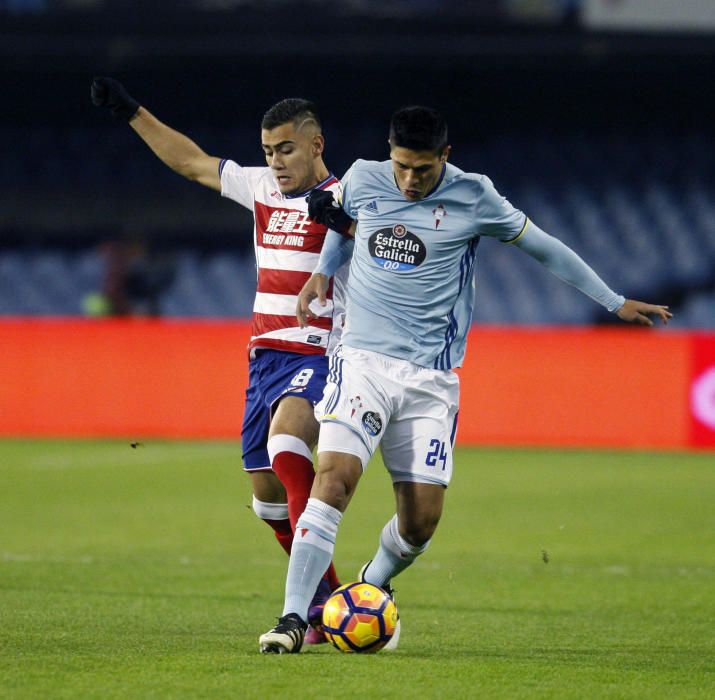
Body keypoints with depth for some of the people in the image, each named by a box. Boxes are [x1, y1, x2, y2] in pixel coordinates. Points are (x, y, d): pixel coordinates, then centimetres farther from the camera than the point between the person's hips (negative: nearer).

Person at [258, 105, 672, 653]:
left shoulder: (473, 197, -3)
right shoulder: (362, 180, 2)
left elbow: (541, 246, 8)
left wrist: (614, 302, 13)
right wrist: (321, 272, 15)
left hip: (432, 378, 0)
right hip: (363, 359, 0)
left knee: (422, 518, -5)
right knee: (335, 476, -21)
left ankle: (371, 591, 26)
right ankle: (293, 619, -20)